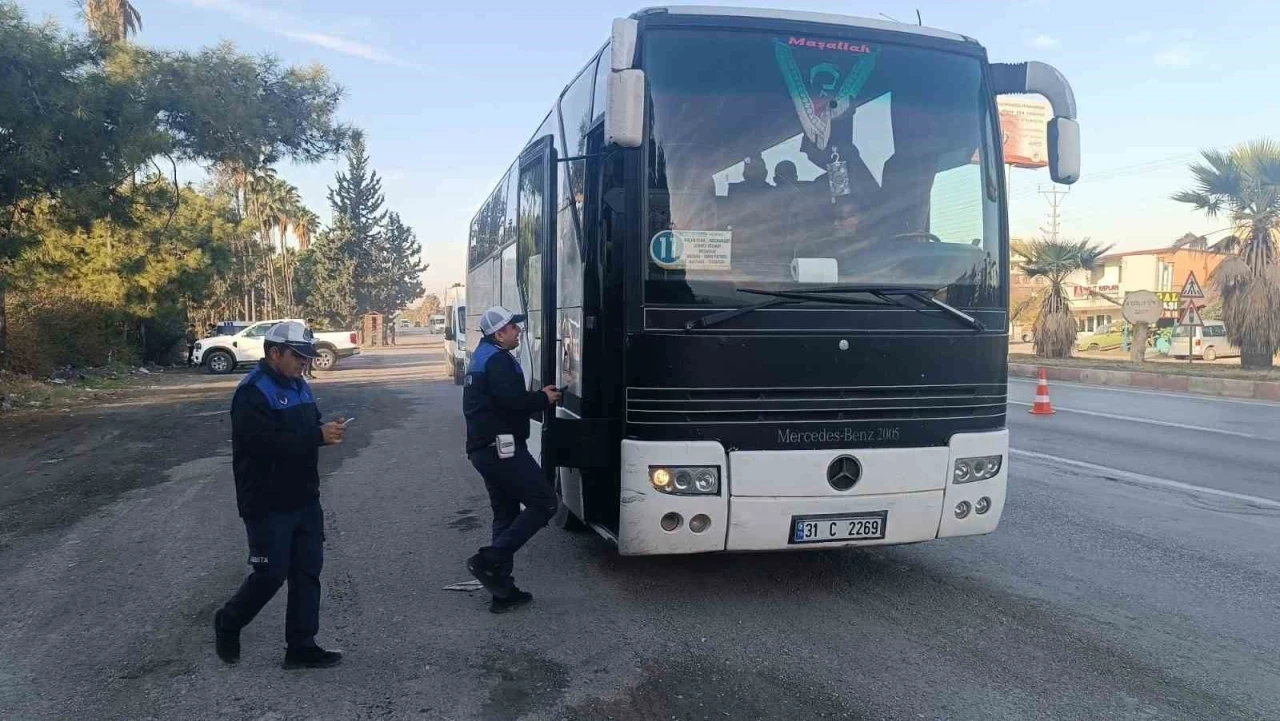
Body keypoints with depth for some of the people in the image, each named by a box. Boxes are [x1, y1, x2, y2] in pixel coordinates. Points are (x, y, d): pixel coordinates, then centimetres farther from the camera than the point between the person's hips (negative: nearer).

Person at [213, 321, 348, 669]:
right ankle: (228, 624, 28)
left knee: (307, 572, 9)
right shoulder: (252, 393, -17)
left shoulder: (298, 385, 11)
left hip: (305, 500, 8)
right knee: (270, 575, 1)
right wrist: (318, 436, -28)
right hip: (268, 506, -8)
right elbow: (267, 443, -29)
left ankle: (301, 647, 18)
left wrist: (328, 429, -4)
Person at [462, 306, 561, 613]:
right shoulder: (498, 360, -12)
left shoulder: (483, 357, 22)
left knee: (506, 515, 14)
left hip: (485, 449, 11)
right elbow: (511, 399, -24)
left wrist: (537, 397, 12)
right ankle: (489, 560, -9)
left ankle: (502, 591, 15)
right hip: (502, 447, -11)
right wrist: (544, 399, -7)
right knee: (544, 503, -6)